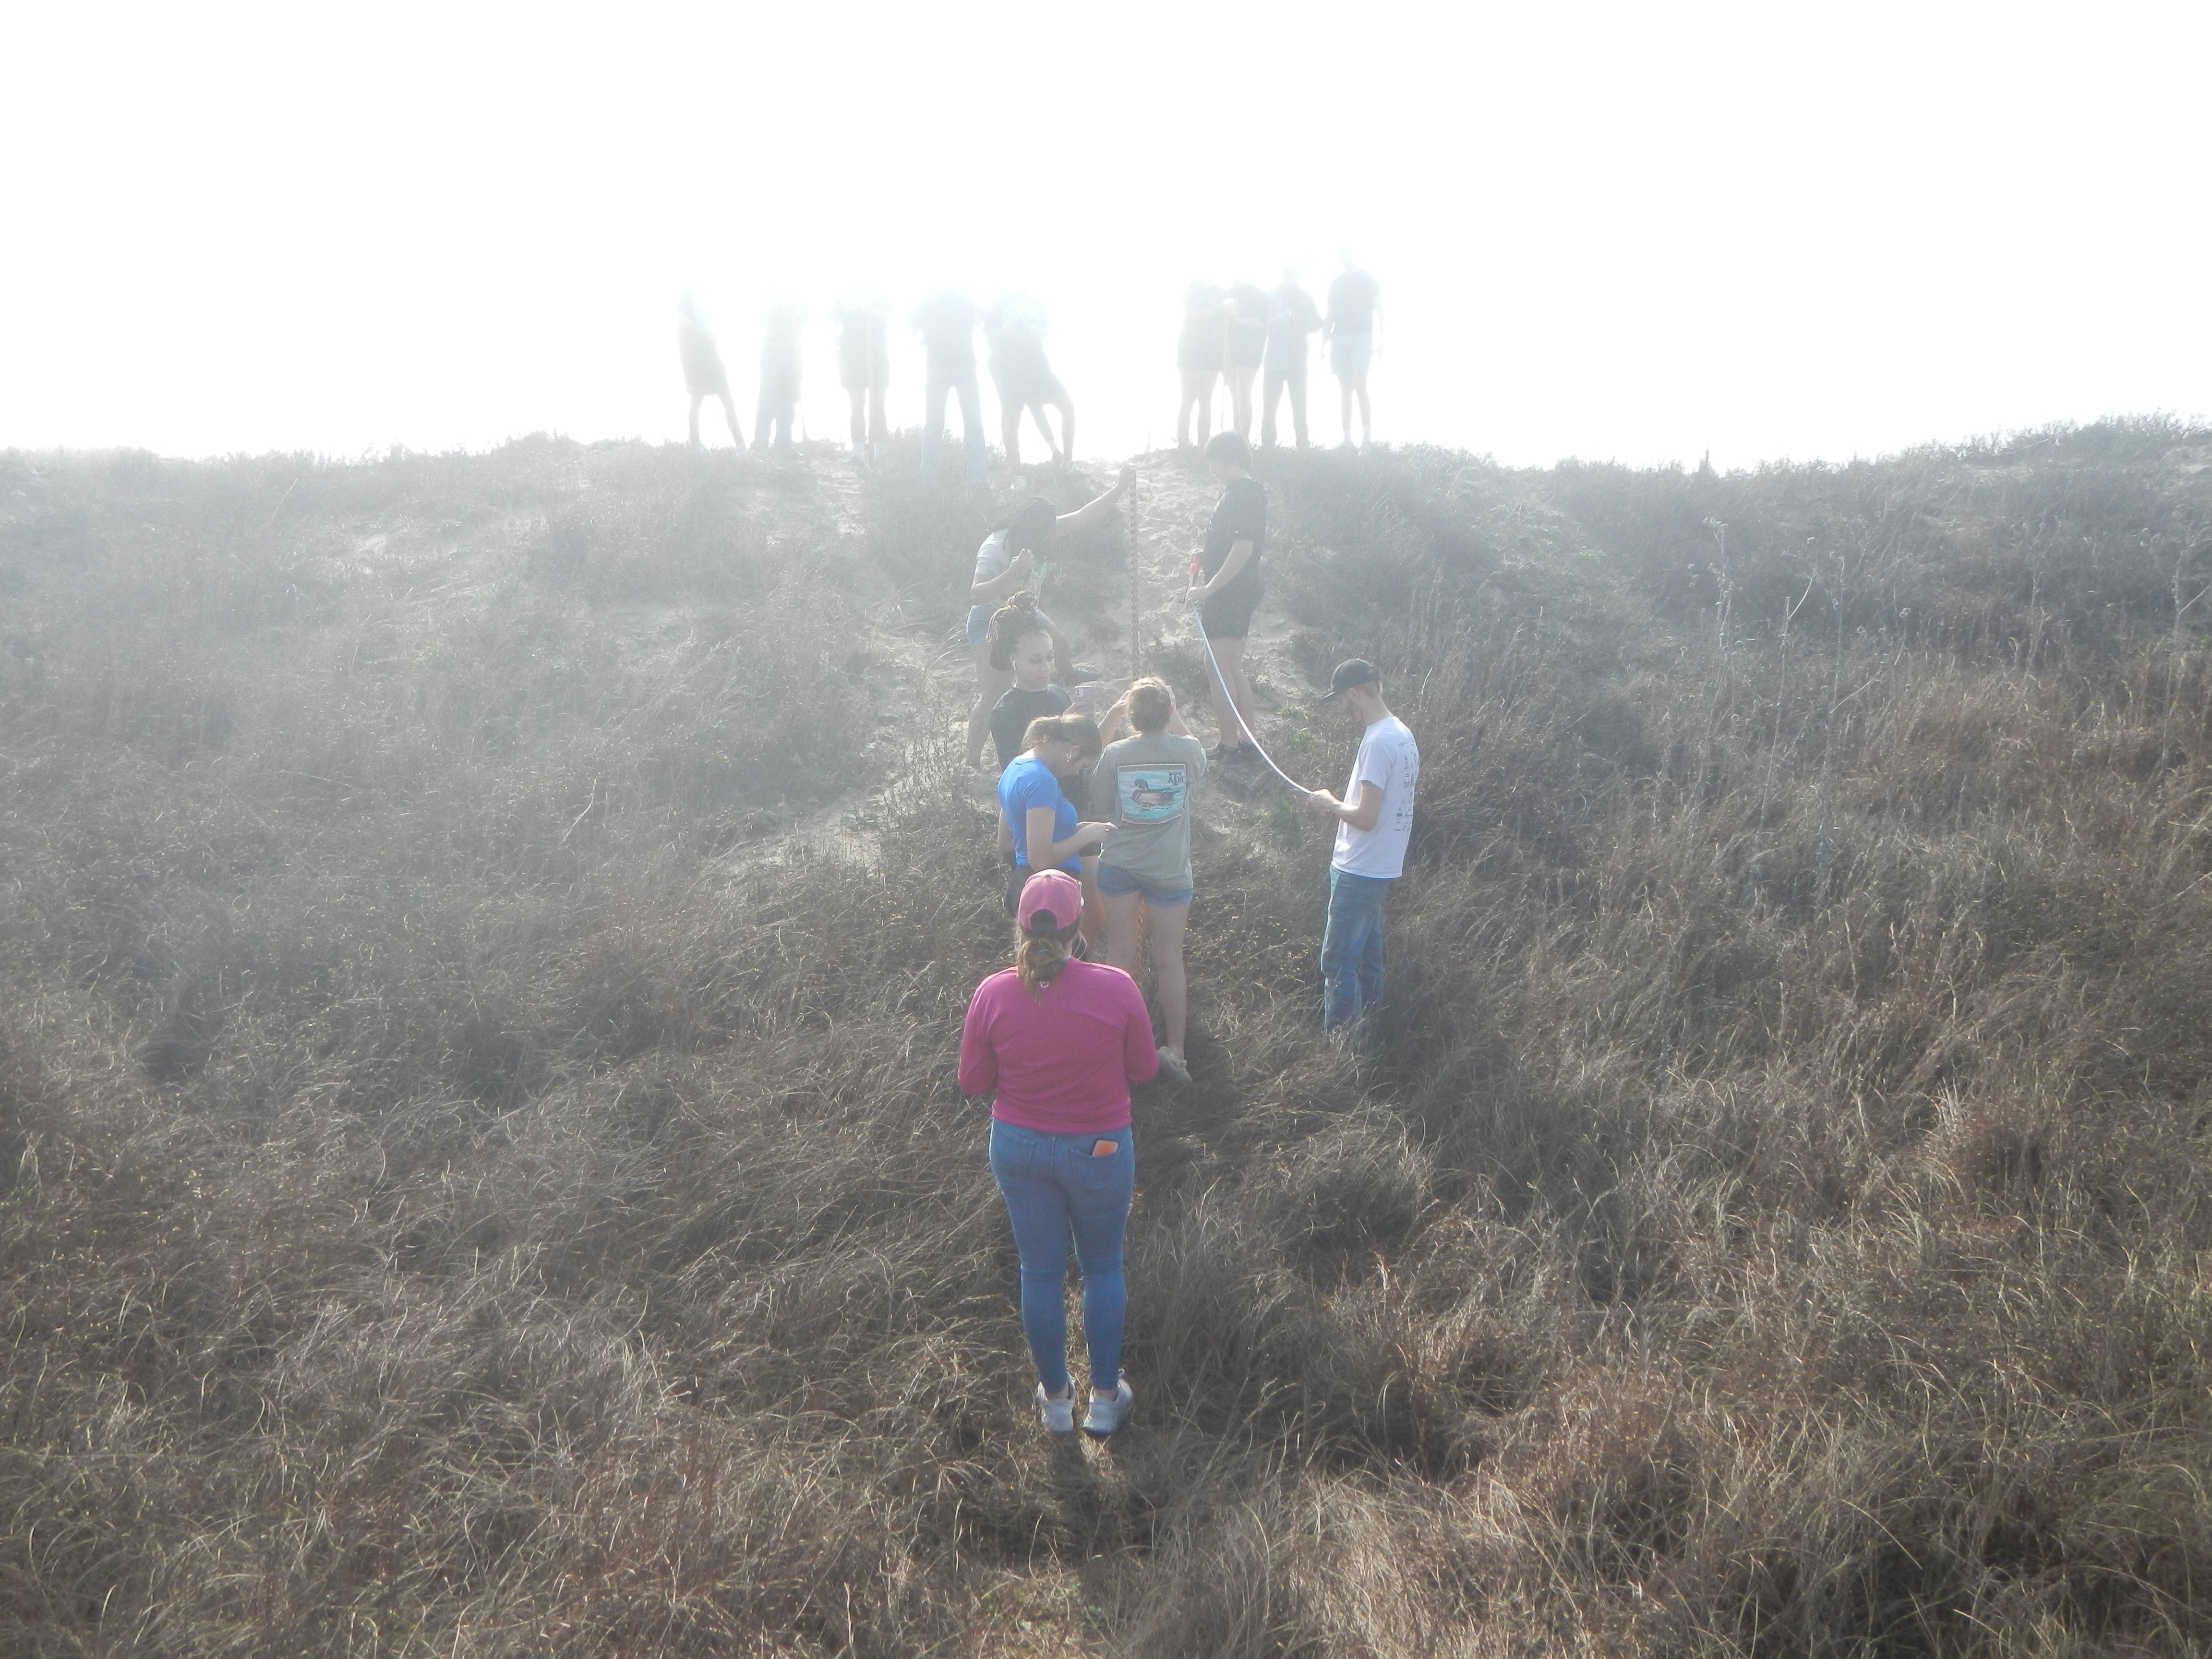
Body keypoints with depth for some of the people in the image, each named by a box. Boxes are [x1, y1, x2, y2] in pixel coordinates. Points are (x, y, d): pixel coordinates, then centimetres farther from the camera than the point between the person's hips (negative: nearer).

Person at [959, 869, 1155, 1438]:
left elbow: (972, 1082, -5)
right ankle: (1105, 1399, 30)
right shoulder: (1116, 988, -21)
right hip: (1100, 1151, -1)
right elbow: (1145, 1068, -7)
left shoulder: (992, 994, -17)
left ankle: (1055, 1396, 35)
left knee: (1041, 1271, 18)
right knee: (1103, 1267, 19)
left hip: (1018, 1149, 2)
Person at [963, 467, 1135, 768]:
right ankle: (972, 761, -8)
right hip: (990, 622, -8)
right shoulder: (994, 551, -37)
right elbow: (975, 596, -49)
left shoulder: (1038, 533, -16)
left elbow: (1082, 518, -11)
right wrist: (1011, 574, -61)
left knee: (1058, 643, 33)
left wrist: (1119, 490, -19)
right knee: (992, 696, -14)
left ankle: (1069, 675, 72)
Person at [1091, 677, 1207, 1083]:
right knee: (1170, 960, 9)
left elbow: (1099, 806, 1)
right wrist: (1175, 719, 12)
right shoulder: (1187, 750, -11)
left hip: (1119, 866, 0)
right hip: (1170, 871, 0)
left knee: (1120, 955, 11)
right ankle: (1174, 1049, 14)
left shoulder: (1116, 753, -13)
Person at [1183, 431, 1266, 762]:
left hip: (1229, 594, -10)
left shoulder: (1241, 495, -19)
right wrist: (1208, 555, 12)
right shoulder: (1249, 492, 13)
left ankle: (1229, 745, 1)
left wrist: (1208, 589, -25)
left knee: (1220, 669, -4)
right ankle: (1248, 740, 22)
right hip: (1240, 593, 10)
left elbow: (1243, 549, -27)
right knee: (1233, 668, 16)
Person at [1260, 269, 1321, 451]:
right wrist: (1279, 320, -14)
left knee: (1299, 405, -1)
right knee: (1269, 403, -4)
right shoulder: (1271, 297, 9)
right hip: (1275, 358, 0)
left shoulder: (1305, 298, 11)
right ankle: (1267, 444, -3)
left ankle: (1302, 443, -1)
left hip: (1297, 359, 0)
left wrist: (1301, 323, -10)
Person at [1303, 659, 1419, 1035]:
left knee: (1338, 963, -3)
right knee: (1367, 957, 19)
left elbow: (1366, 817, -25)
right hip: (1382, 867, 10)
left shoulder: (1377, 742, -22)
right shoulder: (1402, 734, 9)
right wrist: (1342, 804, 10)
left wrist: (1331, 805, -8)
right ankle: (1364, 1030, 29)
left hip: (1359, 873, -10)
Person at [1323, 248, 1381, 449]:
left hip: (1362, 337, -4)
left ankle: (1367, 433, -16)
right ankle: (1347, 437, 2)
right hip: (1340, 338, 4)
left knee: (1360, 384, -19)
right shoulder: (1337, 283, 15)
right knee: (1345, 389, 2)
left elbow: (1379, 310, 4)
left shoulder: (1368, 280, 5)